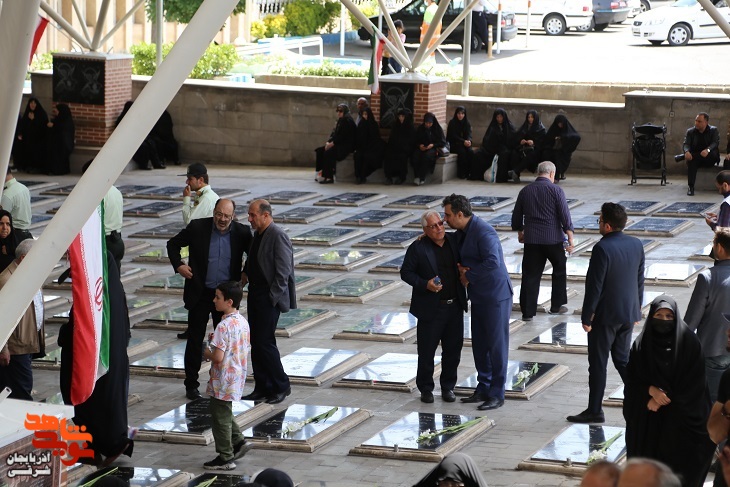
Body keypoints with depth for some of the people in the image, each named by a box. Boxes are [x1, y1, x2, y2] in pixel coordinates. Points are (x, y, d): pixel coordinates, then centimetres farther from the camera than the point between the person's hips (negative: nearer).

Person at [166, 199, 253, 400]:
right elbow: (173, 244, 5)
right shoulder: (197, 227, -7)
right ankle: (191, 385, 15)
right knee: (195, 340, 5)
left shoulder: (241, 232, -6)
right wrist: (178, 265, -8)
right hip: (200, 293, -1)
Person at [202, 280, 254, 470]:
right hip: (238, 378, 9)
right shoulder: (243, 322, 3)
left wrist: (206, 353, -7)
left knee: (220, 418, 5)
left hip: (223, 383, -9)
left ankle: (225, 458, 13)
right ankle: (238, 442, 25)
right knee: (224, 413, 26)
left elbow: (218, 357, -28)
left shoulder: (224, 326, -24)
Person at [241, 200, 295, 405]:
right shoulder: (257, 234, 11)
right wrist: (245, 272, 8)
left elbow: (283, 272, -18)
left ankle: (281, 386, 5)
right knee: (255, 342, 10)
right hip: (255, 295, 9)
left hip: (269, 298, -9)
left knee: (265, 342, -8)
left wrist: (272, 298, -17)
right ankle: (262, 388, 17)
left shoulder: (278, 236, -16)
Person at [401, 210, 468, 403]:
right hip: (431, 309, -4)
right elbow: (406, 272, -7)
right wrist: (425, 284, -21)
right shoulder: (418, 248, -10)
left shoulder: (455, 240, 2)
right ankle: (426, 388, 19)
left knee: (453, 348, 10)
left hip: (455, 307, 4)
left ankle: (448, 387, 24)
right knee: (426, 351, 5)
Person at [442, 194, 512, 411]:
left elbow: (493, 262, -33)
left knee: (496, 344, -2)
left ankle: (497, 395, 4)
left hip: (495, 295, -10)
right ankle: (483, 389, 25)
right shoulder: (461, 232, 8)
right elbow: (459, 256, 22)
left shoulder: (483, 232, -22)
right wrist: (460, 268, -3)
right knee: (479, 344, 15)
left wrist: (468, 276, -21)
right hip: (478, 296, 10)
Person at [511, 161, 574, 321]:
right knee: (560, 269, 18)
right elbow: (565, 216, -12)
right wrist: (570, 238, -9)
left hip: (531, 240, 3)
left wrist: (520, 232, 30)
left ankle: (527, 312, 2)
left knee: (530, 275, 5)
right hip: (553, 239, -3)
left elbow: (516, 216, 13)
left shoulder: (525, 191, 5)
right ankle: (556, 306, 22)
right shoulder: (556, 190, -7)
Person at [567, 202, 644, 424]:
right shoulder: (636, 245, 1)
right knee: (623, 358, 18)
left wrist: (586, 316, -11)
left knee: (598, 363, 5)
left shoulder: (603, 249, -22)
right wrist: (636, 309, 19)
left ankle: (594, 411, 12)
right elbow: (640, 280, 9)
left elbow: (594, 286, -19)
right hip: (628, 313, 7)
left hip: (605, 315, -7)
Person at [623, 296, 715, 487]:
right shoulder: (641, 344, 0)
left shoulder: (689, 343, -6)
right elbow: (631, 378, 2)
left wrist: (665, 397, -10)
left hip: (679, 415, -2)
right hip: (647, 419, 2)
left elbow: (693, 381, -7)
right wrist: (652, 391, -15)